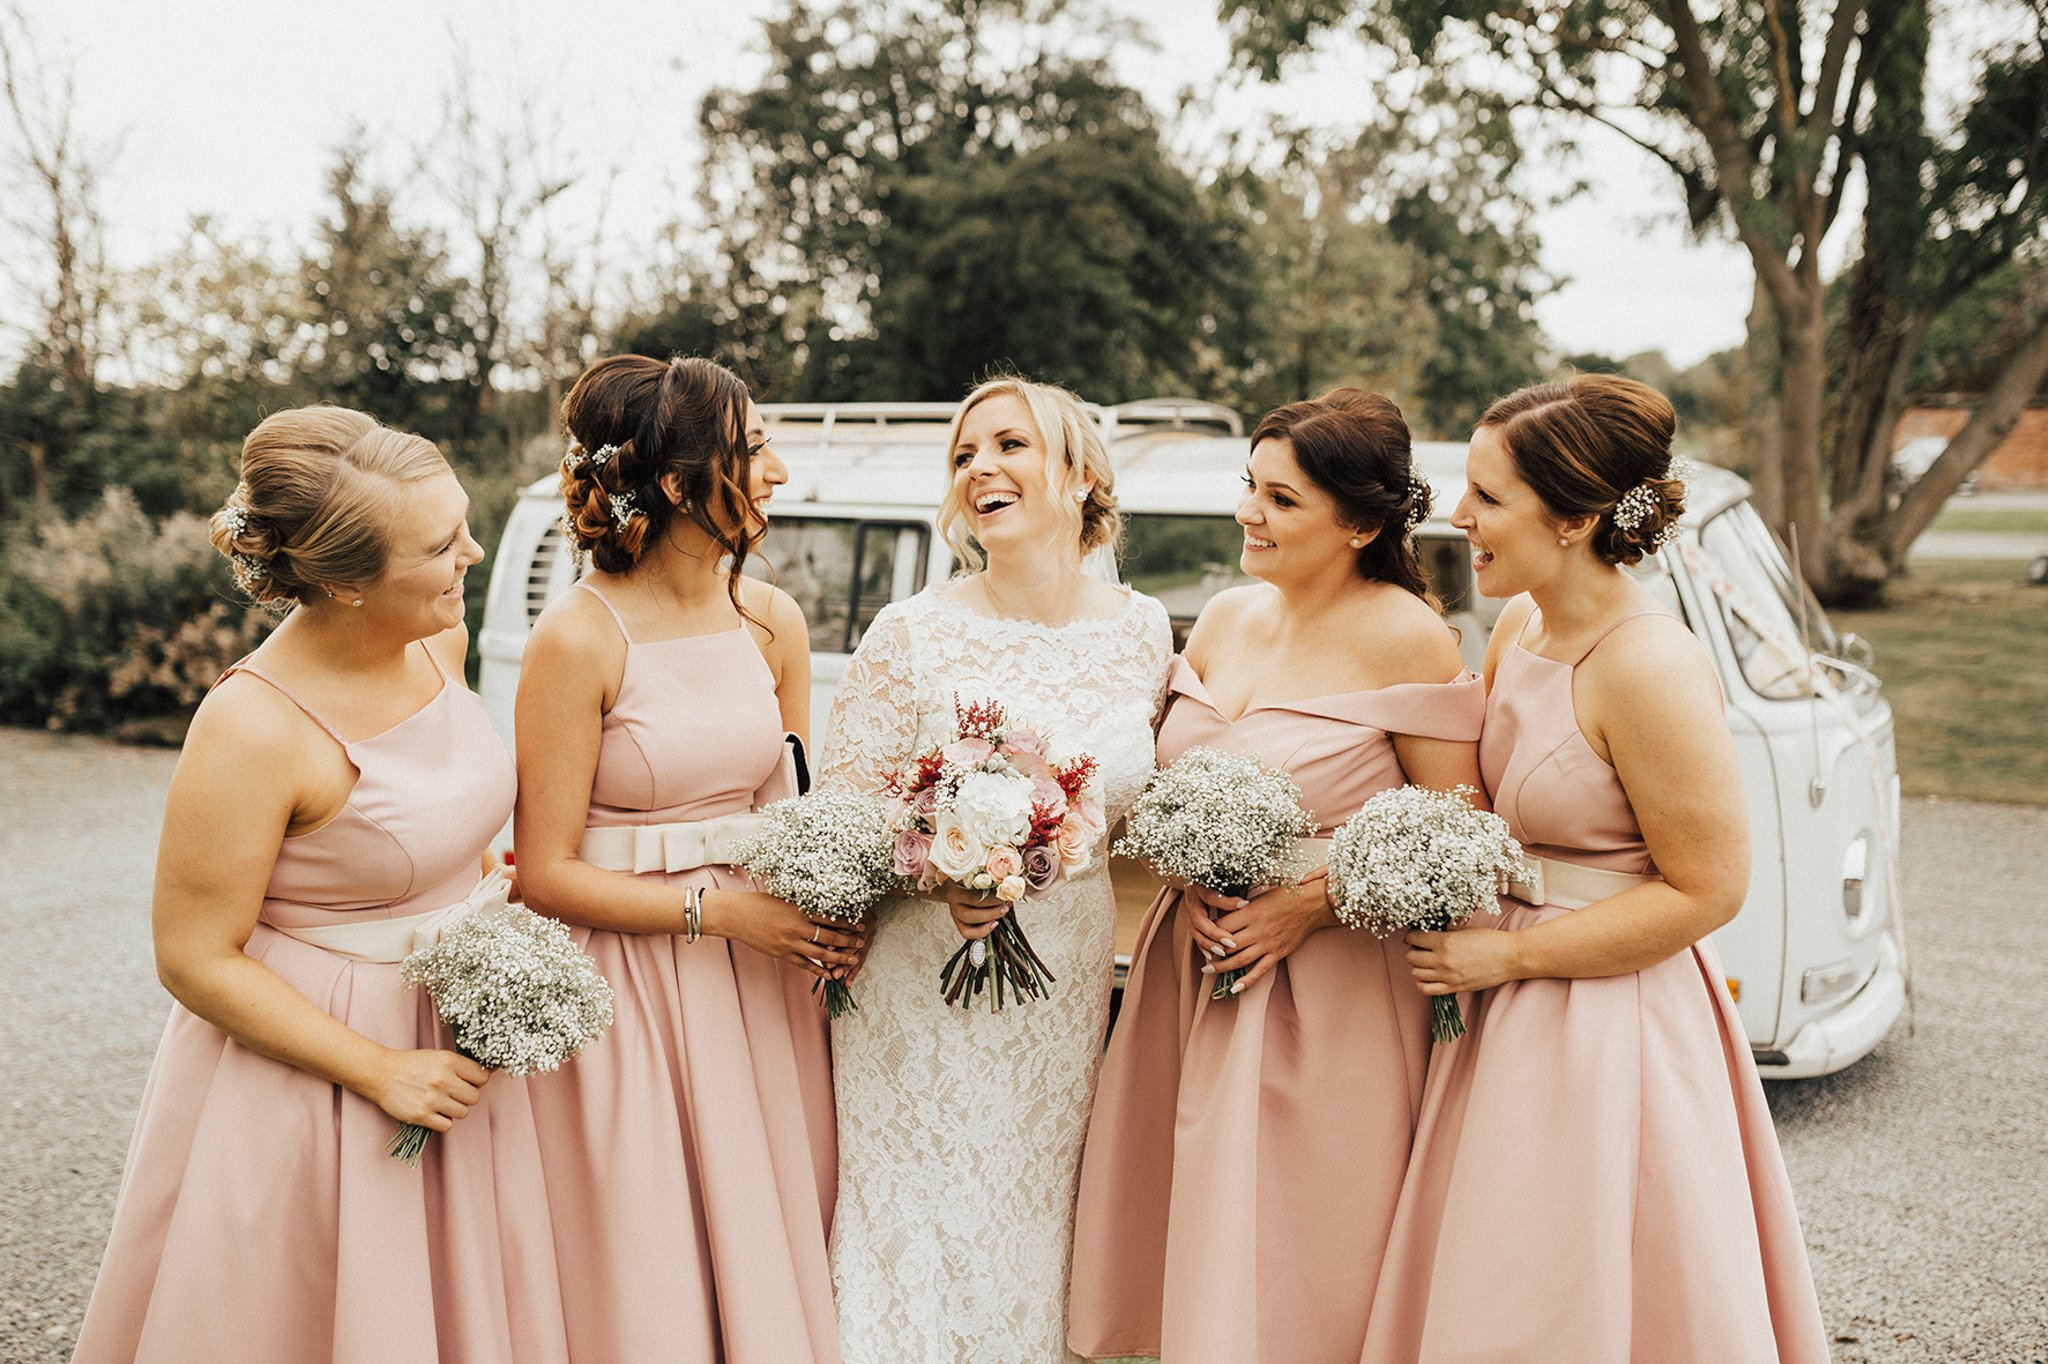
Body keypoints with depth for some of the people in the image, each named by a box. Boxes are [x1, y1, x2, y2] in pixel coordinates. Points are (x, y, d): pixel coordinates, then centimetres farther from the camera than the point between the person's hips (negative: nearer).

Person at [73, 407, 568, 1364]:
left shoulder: (440, 639, -5)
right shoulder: (254, 727, -26)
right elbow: (195, 961, -19)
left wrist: (488, 900, 5)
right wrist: (380, 1071, -19)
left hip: (454, 1029, 7)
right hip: (308, 1056, -6)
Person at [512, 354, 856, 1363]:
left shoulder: (771, 621, 3)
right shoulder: (579, 639, -15)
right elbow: (545, 872, -13)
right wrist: (720, 911, -16)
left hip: (759, 980, 5)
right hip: (629, 991, -5)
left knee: (770, 1259, 15)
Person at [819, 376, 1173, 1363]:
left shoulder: (1142, 631, 1)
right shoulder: (911, 636, -10)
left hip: (1072, 991, 3)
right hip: (925, 998, -3)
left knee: (1033, 1242, 16)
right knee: (920, 1249, 7)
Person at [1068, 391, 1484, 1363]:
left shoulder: (1408, 641, -12)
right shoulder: (1224, 618, 6)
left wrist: (1309, 903, -18)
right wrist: (1191, 886, -3)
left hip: (1333, 995, -6)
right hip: (1196, 973, 6)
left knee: (1300, 1280, 5)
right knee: (1194, 1252, 14)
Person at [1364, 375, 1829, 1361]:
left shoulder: (1649, 669, -23)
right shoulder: (1522, 622, 2)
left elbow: (1708, 890, -19)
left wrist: (1509, 955, -18)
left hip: (1606, 1030, -8)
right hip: (1510, 1017, 8)